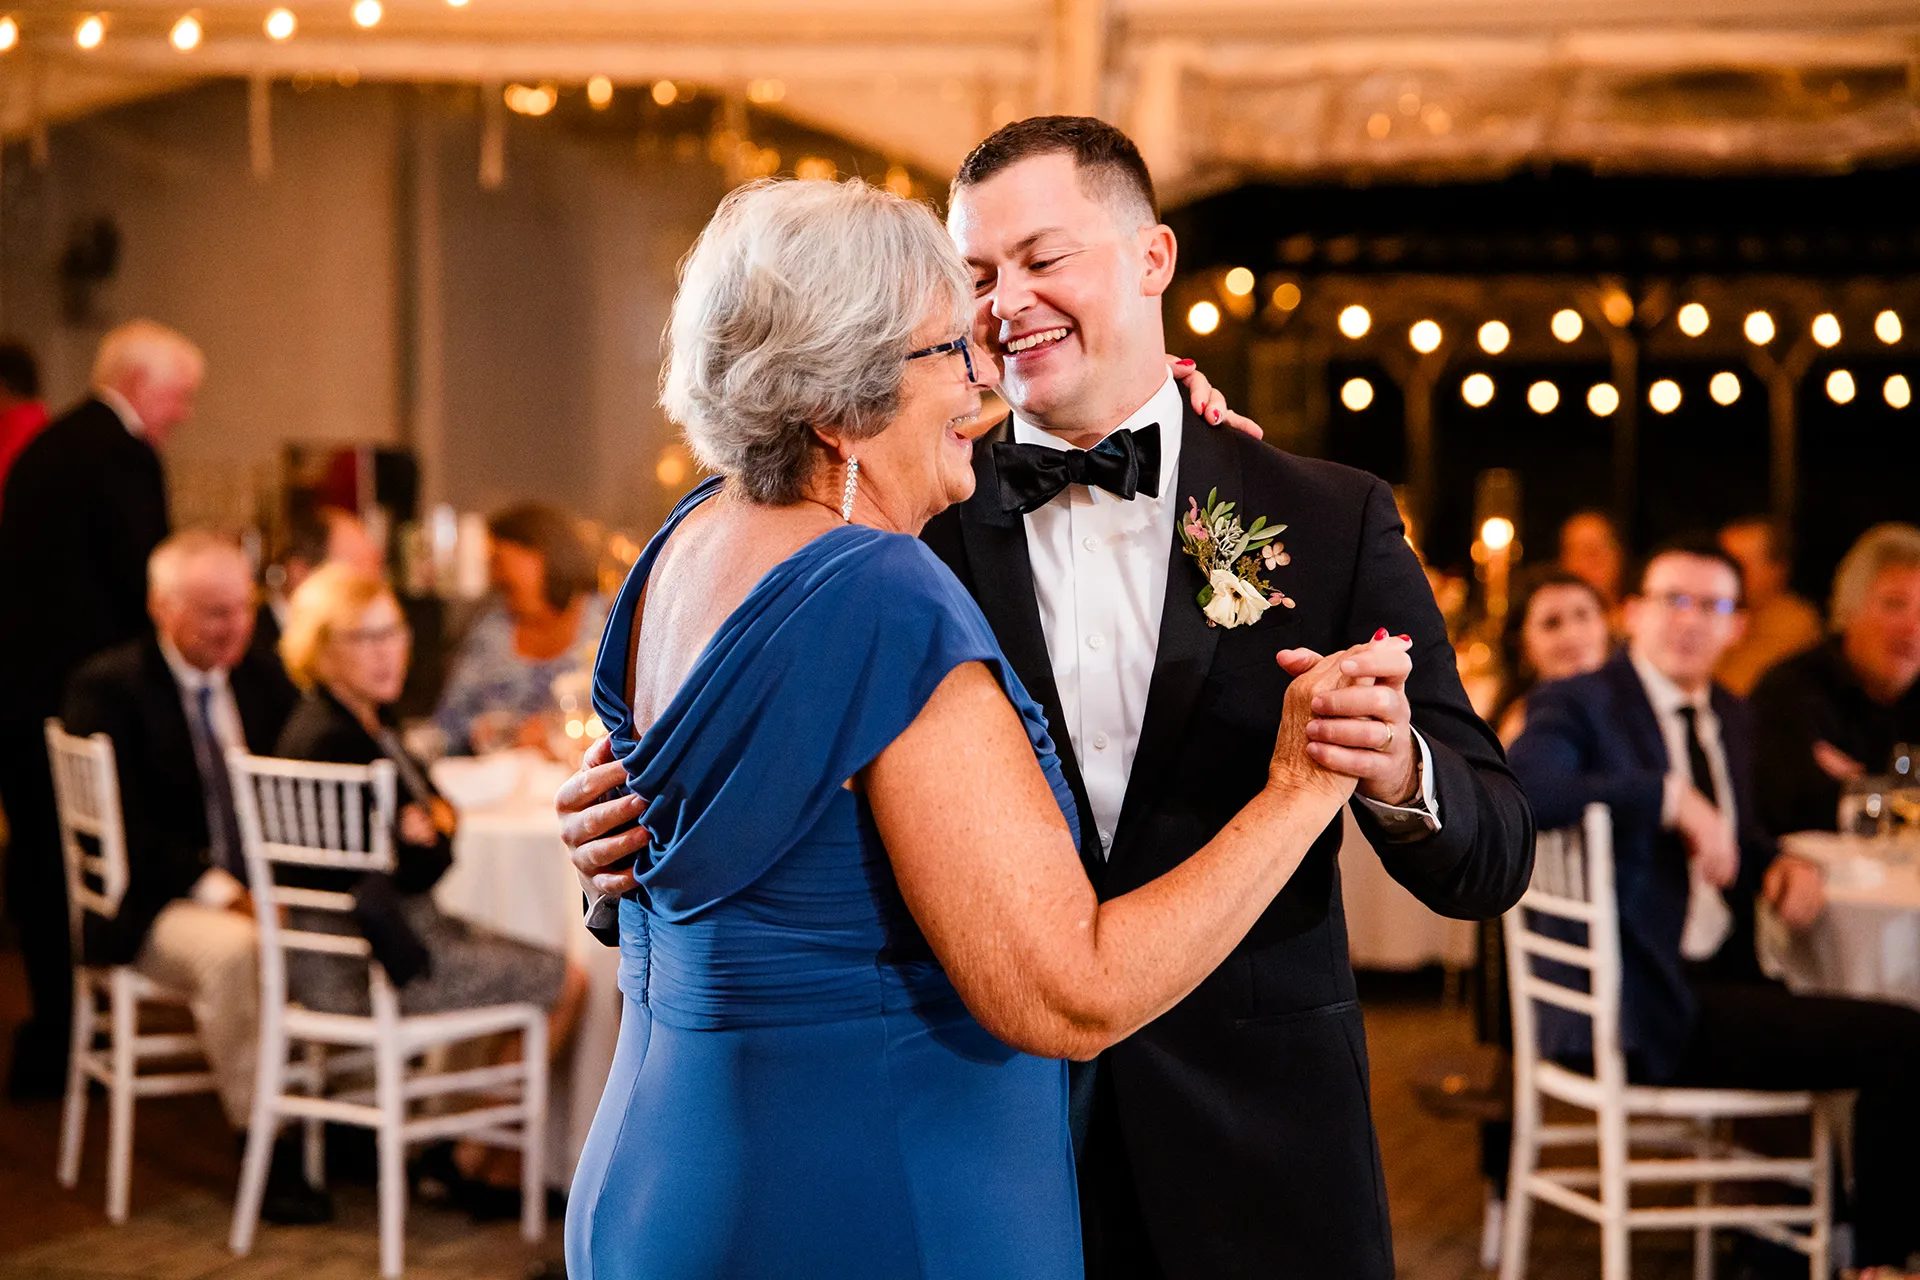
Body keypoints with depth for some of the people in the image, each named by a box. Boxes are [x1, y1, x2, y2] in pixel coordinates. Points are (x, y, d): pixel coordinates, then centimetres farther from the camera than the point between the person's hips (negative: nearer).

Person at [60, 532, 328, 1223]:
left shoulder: (263, 679, 13)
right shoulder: (107, 688, -6)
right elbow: (125, 828, -14)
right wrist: (218, 889, -22)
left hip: (262, 888, 6)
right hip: (150, 907, -6)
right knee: (232, 950, -36)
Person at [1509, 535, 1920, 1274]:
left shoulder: (1729, 716, 18)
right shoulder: (1579, 706, -6)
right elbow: (1515, 792, -26)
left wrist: (1783, 866, 5)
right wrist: (1669, 796, -27)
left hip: (1721, 978, 9)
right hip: (1640, 1006, -9)